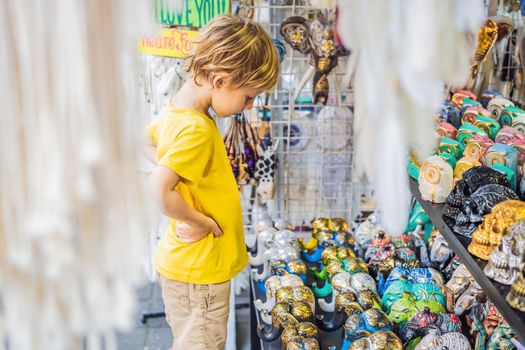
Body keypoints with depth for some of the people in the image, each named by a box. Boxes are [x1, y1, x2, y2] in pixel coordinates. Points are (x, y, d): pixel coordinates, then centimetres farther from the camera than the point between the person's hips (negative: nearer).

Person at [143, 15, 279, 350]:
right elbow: (159, 190, -38)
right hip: (200, 268, -9)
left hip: (183, 261, 9)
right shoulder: (197, 129, -28)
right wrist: (199, 222, -23)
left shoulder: (176, 110, 1)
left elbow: (145, 140, 20)